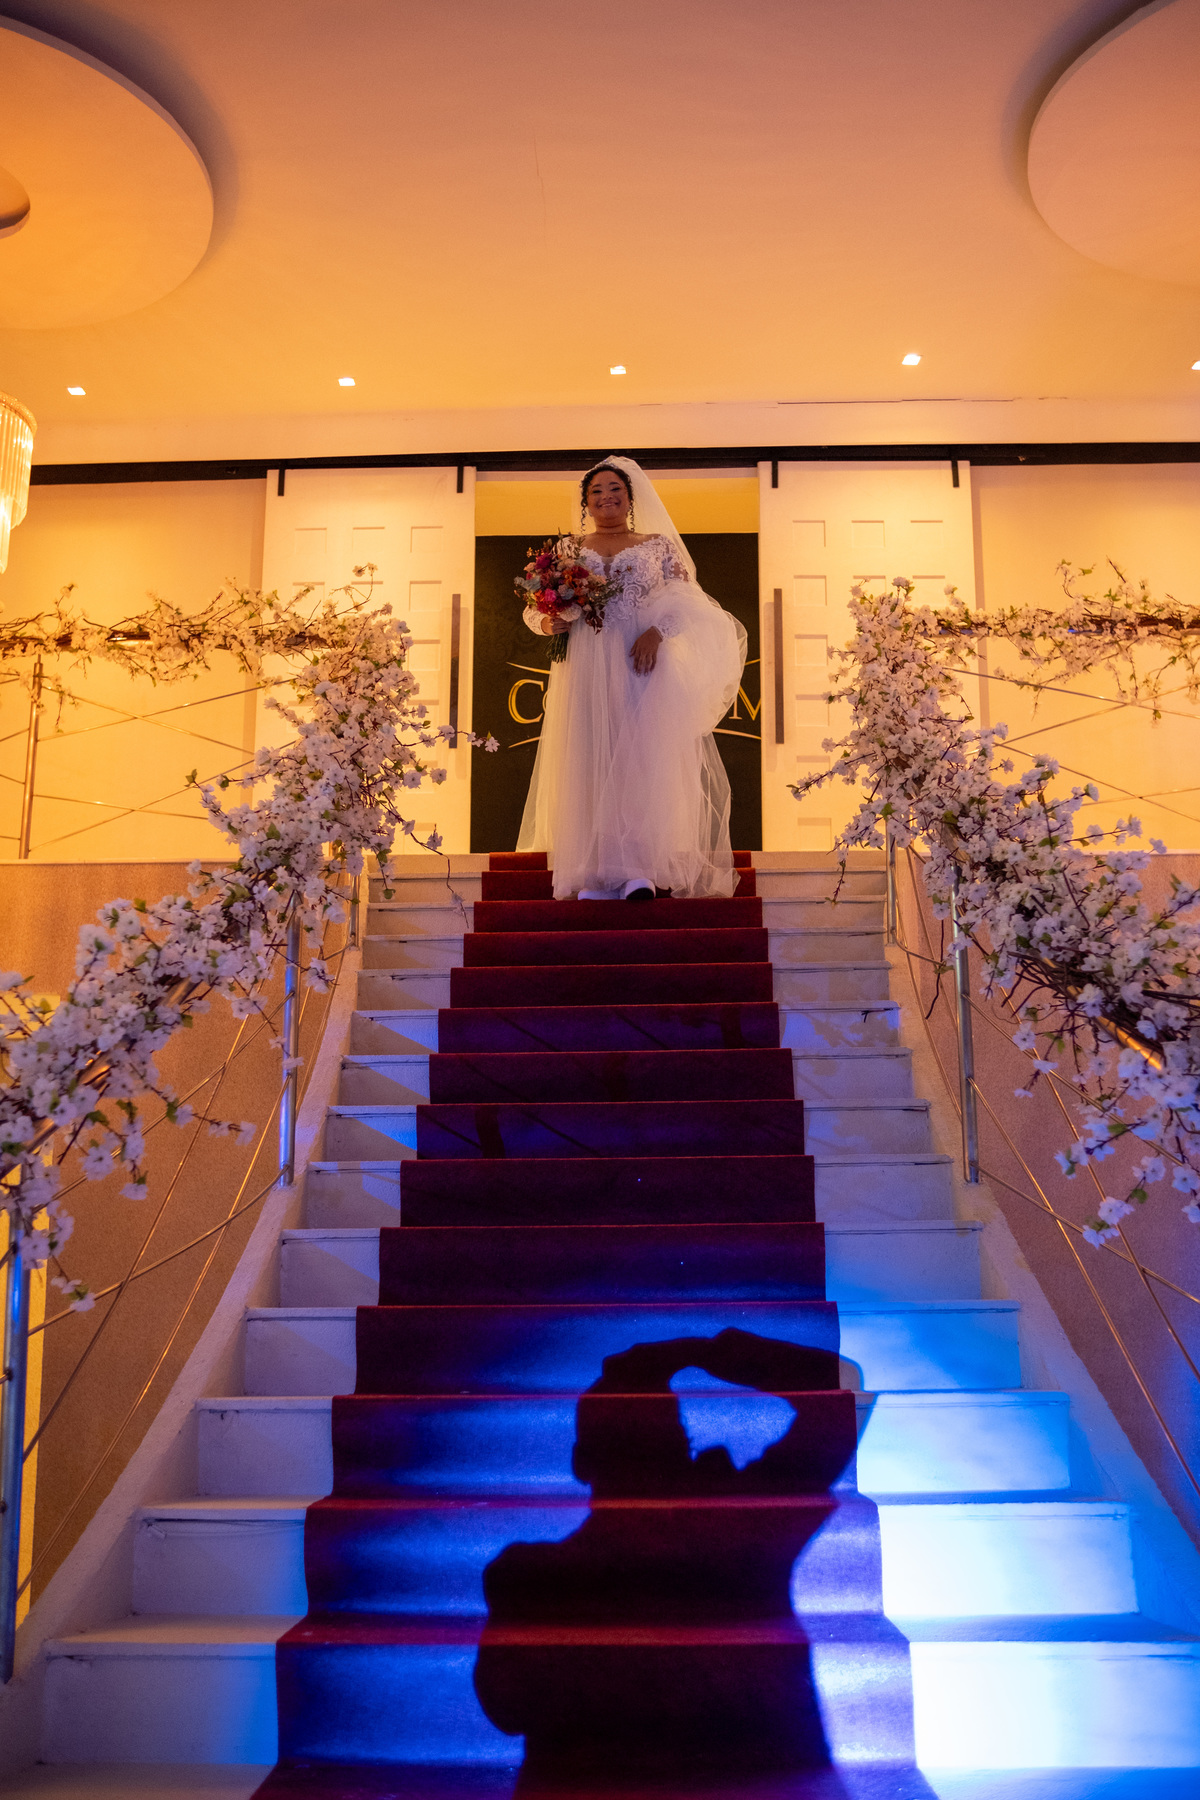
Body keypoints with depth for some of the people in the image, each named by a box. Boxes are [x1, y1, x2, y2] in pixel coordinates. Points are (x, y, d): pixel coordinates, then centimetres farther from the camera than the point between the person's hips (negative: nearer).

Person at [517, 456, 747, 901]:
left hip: (643, 661, -1)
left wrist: (656, 631, -16)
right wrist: (549, 622, -9)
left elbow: (683, 598, 3)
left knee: (642, 753, -11)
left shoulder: (659, 545, 14)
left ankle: (640, 870, -14)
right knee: (588, 759, -7)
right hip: (586, 668, 1)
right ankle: (596, 872, -6)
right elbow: (535, 608, 14)